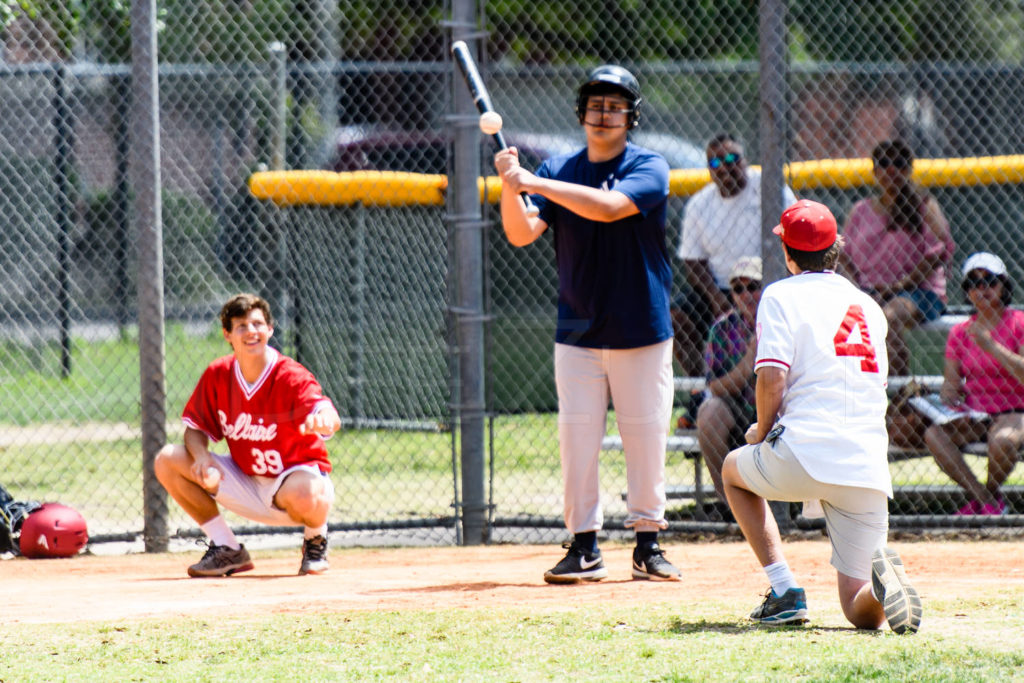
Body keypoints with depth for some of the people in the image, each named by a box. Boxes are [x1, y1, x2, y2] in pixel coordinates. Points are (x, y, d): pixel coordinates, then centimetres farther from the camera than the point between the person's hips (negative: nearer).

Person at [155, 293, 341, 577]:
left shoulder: (291, 378, -22)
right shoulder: (217, 375, -6)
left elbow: (330, 419, -38)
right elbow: (195, 426, 2)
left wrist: (323, 420, -65)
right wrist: (201, 456, -21)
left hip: (296, 475, -5)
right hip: (246, 484, 5)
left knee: (304, 494, -42)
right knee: (168, 460, -9)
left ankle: (316, 542, -1)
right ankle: (228, 550, 1)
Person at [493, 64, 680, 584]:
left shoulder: (648, 168, -5)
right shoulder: (559, 171, 6)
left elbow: (609, 206, -24)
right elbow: (522, 234, -4)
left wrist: (535, 183, -27)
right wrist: (510, 187, -22)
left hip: (642, 328, -2)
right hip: (578, 330, 2)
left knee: (645, 436, 1)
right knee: (576, 437, -2)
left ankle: (648, 543, 12)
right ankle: (584, 547, 3)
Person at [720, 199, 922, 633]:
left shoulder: (781, 295, 5)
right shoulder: (869, 306, 23)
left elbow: (772, 378, -9)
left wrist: (762, 435, 9)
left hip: (803, 456, -4)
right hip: (868, 473, 4)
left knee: (734, 470, 32)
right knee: (861, 611, 8)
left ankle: (785, 591, 14)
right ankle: (885, 584, -31)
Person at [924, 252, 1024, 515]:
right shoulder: (960, 332, 11)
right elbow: (950, 381, 9)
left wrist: (992, 346, -22)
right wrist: (949, 392, -15)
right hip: (972, 415, 4)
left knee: (1003, 439, -38)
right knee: (934, 434, -26)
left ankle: (991, 495, -5)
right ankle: (982, 497, -16)